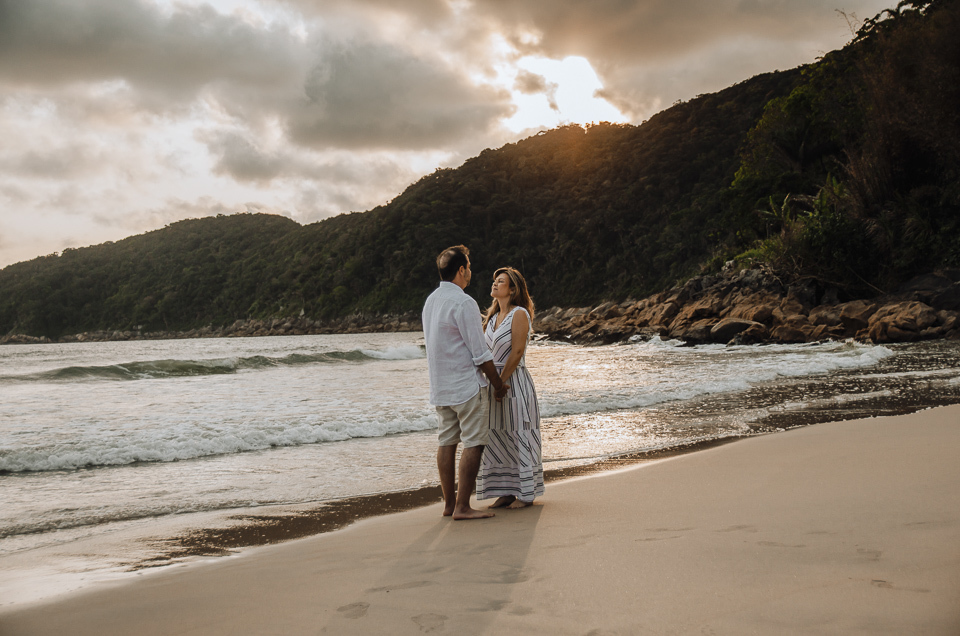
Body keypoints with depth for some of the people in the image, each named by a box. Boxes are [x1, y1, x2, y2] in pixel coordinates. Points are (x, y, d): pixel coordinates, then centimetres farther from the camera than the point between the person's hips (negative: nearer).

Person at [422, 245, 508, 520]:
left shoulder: (431, 301, 12)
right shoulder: (464, 303, -15)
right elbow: (480, 353, -15)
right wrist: (498, 384, -4)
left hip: (439, 386, 9)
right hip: (467, 385, -8)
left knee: (446, 442, 10)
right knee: (473, 443, -3)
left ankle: (449, 503, 14)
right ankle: (462, 506, -4)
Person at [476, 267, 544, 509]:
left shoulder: (520, 314, -9)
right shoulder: (493, 316, 15)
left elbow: (517, 352, -15)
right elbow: (487, 353, 14)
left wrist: (500, 382, -18)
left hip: (514, 380, -8)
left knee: (519, 437, -1)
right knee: (499, 439, 9)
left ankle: (526, 494, 7)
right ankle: (507, 492, 17)